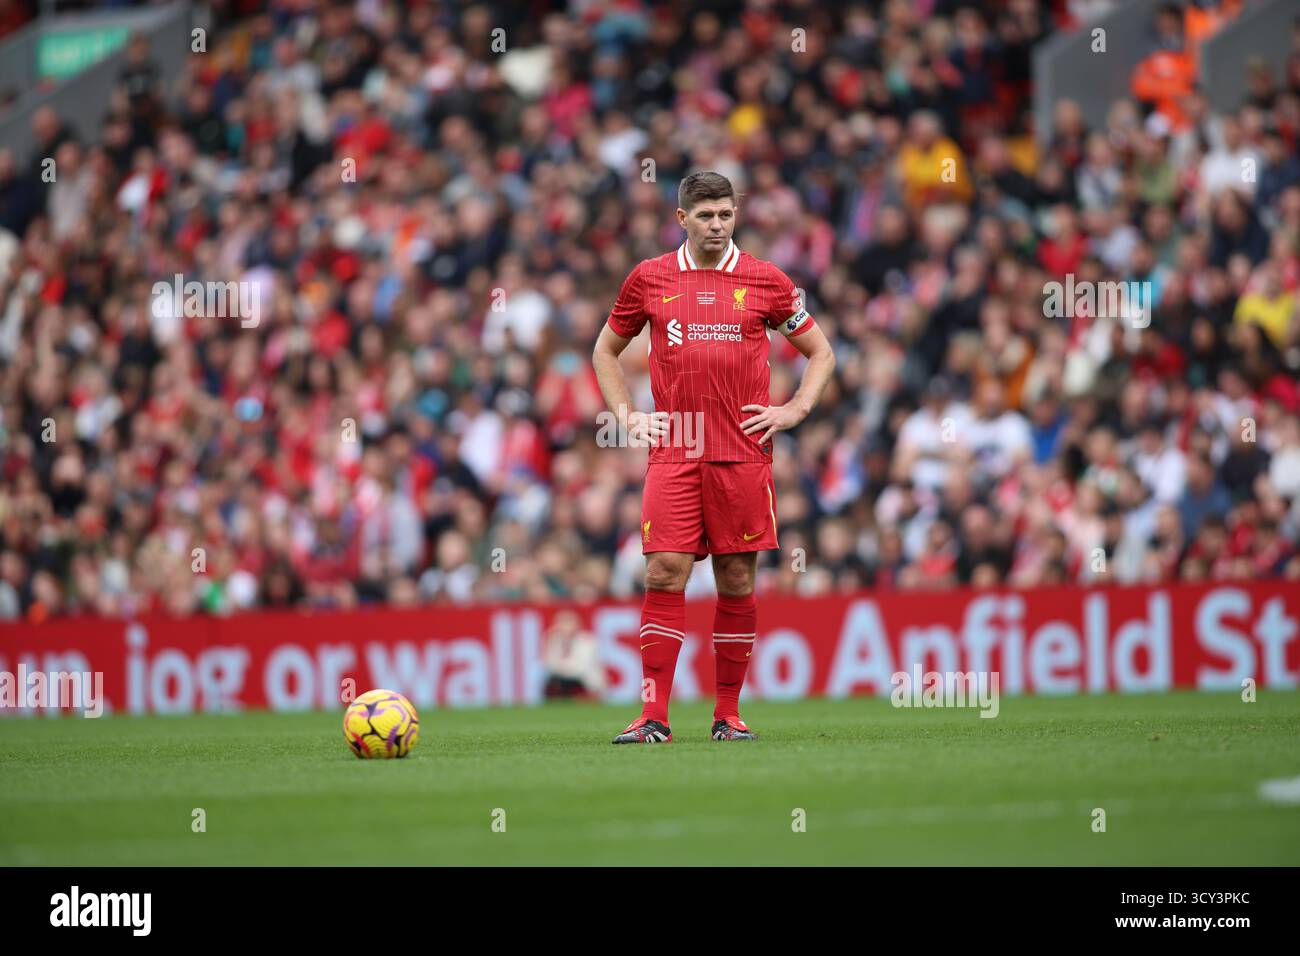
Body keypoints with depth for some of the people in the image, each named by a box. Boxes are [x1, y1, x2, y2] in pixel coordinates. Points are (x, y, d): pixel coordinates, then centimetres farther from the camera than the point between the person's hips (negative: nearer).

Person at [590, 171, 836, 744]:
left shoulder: (765, 281, 6)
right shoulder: (649, 279, 8)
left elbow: (820, 353, 15)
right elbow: (606, 352, 21)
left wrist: (795, 409, 2)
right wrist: (626, 416, 9)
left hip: (743, 454, 0)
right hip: (672, 454, 0)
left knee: (736, 579, 2)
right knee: (664, 574, -8)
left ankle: (728, 713, 11)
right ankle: (654, 716, -7)